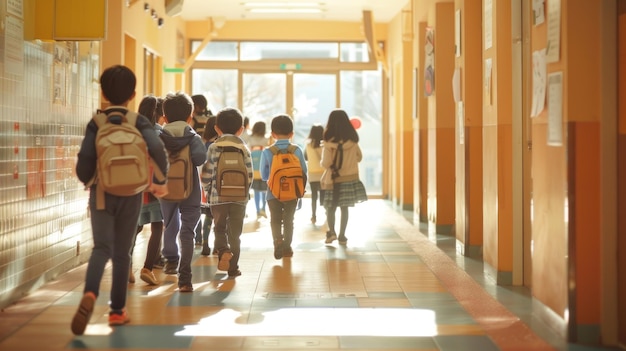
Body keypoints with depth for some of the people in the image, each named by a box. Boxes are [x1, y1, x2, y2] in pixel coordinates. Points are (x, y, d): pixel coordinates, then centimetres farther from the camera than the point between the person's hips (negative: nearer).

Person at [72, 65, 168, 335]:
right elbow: (157, 150, -19)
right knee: (122, 252, 11)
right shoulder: (139, 122, -2)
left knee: (102, 247, -4)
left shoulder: (96, 123, -2)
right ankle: (117, 310, 15)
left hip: (101, 193, 0)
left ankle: (90, 294, -33)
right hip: (130, 195, 1)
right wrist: (161, 181, -7)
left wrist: (86, 181, 8)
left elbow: (85, 157, -11)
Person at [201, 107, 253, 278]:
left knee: (219, 228, 15)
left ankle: (223, 250, -13)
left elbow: (206, 175, -4)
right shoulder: (244, 148, 1)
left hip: (218, 197, -1)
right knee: (235, 233, 8)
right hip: (239, 198, 1)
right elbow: (249, 176, 1)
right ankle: (233, 267, 9)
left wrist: (208, 185, 17)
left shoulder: (213, 148, -2)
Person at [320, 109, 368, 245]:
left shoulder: (329, 142, -16)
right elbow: (359, 157, 10)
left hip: (334, 179, -3)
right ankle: (342, 236, 11)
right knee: (344, 207, 11)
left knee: (330, 207, 10)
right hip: (350, 177, 3)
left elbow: (326, 163, -16)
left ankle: (332, 231, -9)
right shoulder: (353, 140, -3)